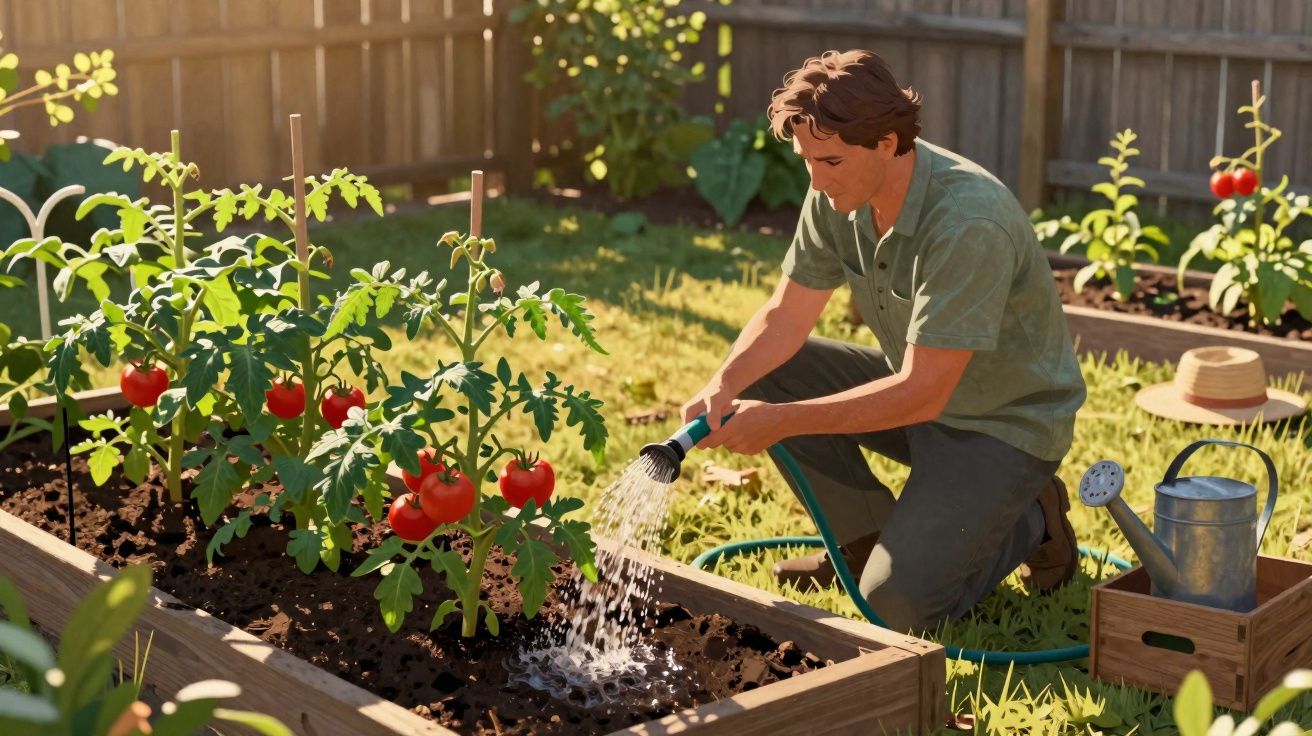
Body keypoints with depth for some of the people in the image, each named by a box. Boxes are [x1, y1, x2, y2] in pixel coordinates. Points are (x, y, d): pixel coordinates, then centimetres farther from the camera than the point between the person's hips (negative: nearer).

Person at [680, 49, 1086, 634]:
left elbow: (921, 395, -32)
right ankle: (868, 536, 8)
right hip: (918, 383, 8)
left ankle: (1028, 522, 8)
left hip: (1006, 421, -7)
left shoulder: (969, 223, -33)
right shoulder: (840, 193, -10)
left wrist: (781, 421, -33)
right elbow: (787, 315, -3)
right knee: (763, 374, -8)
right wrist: (723, 386, -23)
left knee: (897, 601, -21)